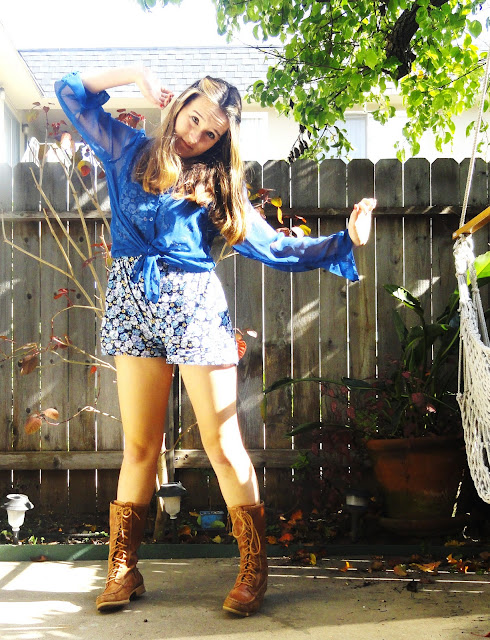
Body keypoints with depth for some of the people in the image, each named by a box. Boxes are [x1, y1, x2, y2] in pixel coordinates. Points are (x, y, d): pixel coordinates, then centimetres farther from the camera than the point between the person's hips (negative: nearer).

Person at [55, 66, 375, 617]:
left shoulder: (218, 184, 11)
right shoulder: (128, 151, 14)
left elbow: (274, 246, 7)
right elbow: (71, 92, 20)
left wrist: (343, 241, -1)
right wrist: (135, 74, 12)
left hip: (195, 304, -1)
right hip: (132, 302, 1)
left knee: (222, 443, -3)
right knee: (139, 446, 3)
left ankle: (254, 568, 6)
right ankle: (123, 568, 14)